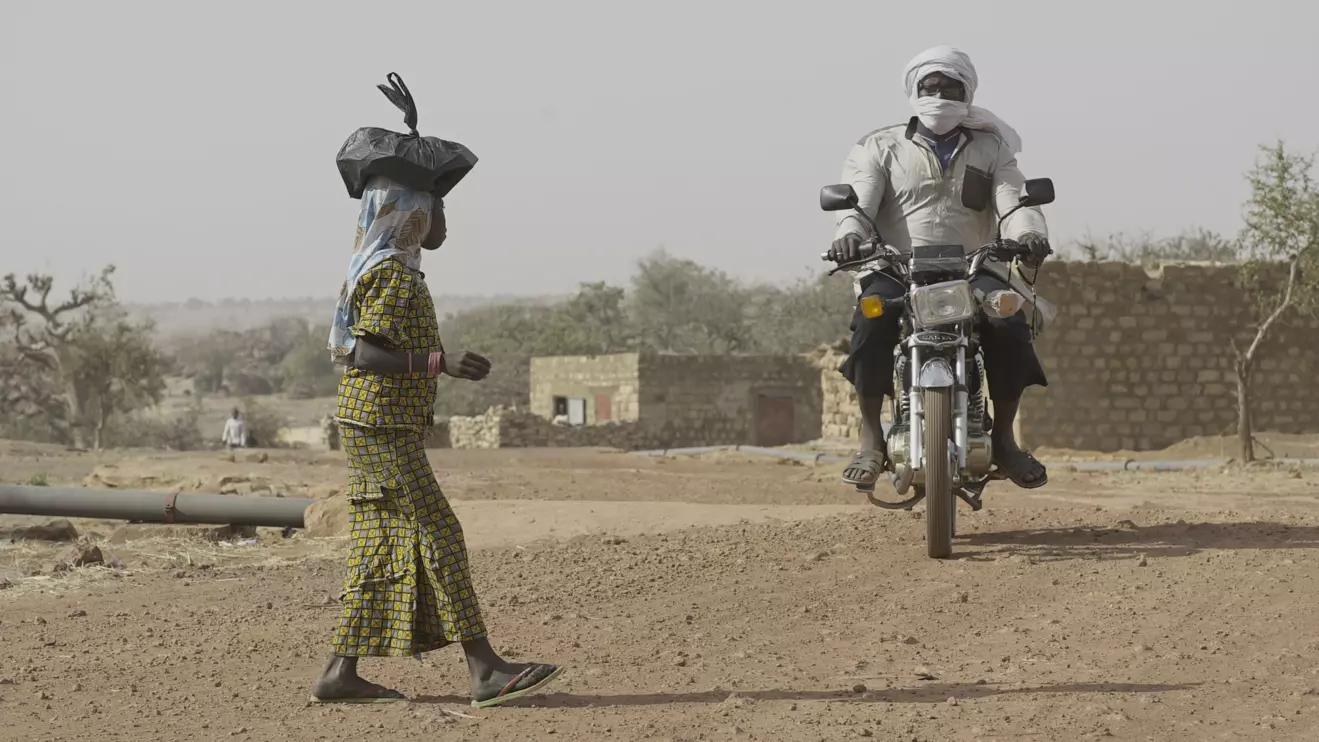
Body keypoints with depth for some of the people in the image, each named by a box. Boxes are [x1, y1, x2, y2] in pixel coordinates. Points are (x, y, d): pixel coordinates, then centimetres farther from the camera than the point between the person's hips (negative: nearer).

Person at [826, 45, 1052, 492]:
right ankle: (871, 440, -23)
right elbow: (859, 199, -2)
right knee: (872, 321, -35)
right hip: (895, 269, -1)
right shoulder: (880, 148, 15)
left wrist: (1029, 233, -23)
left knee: (1010, 324, -30)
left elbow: (1013, 199, 2)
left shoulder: (990, 149, 19)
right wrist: (849, 233, -27)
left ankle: (1004, 438, -13)